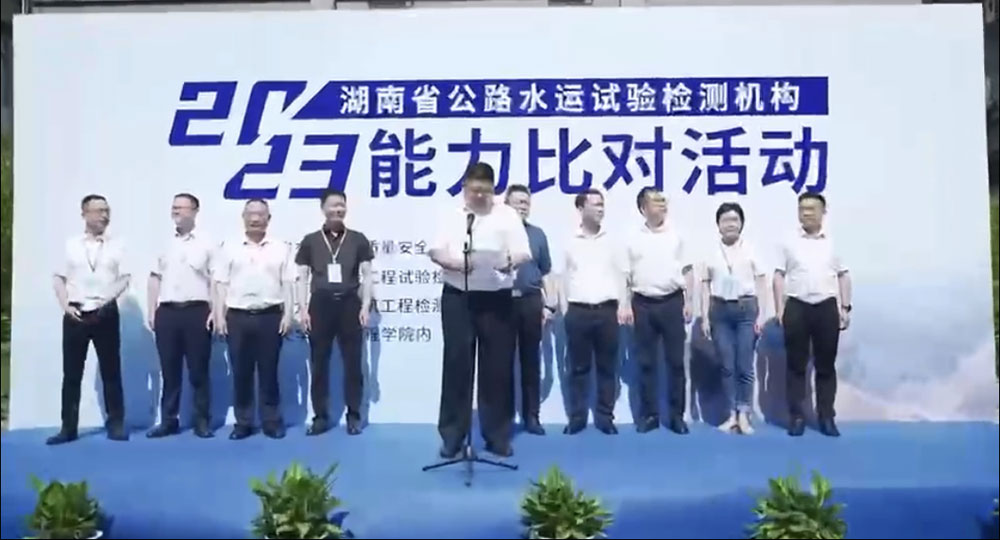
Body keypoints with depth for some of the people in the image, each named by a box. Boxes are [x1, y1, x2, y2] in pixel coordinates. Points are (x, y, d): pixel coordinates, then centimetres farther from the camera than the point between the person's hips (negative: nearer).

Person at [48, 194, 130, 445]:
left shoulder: (117, 245, 5)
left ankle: (116, 424, 11)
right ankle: (68, 427, 10)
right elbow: (59, 278, 6)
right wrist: (65, 306, -6)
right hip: (75, 314, 1)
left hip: (106, 314, 0)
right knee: (71, 373, 4)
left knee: (111, 371, 4)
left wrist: (108, 299, -14)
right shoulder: (71, 245, 7)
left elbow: (125, 278, 0)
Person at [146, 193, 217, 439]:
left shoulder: (207, 243, 2)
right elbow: (155, 278, 14)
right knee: (169, 370, 6)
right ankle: (169, 420, 13)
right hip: (167, 311, 3)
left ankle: (202, 421, 8)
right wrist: (151, 311, 7)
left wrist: (215, 311, -9)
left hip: (196, 310, -3)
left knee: (199, 370, 1)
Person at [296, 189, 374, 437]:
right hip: (320, 304, 0)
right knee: (319, 363, 4)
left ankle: (354, 415, 12)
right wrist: (302, 308, -2)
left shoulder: (358, 239, 5)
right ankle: (320, 416, 12)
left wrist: (366, 306, -3)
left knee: (353, 361, 3)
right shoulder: (310, 241, 6)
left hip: (349, 304, 0)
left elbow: (367, 275, 5)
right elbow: (303, 278, 6)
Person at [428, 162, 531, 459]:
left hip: (496, 298, 0)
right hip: (457, 297, 1)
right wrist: (453, 262, -20)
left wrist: (509, 262, -26)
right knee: (457, 364, 2)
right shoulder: (451, 217, 10)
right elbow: (436, 251, 1)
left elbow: (523, 253, -3)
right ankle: (452, 436, 10)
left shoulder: (507, 215, 4)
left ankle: (497, 435, 15)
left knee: (498, 367, 4)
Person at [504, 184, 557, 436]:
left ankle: (531, 415, 15)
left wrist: (550, 303, 6)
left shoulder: (537, 234, 10)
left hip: (531, 301, 3)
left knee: (531, 360, 7)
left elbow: (546, 272, 12)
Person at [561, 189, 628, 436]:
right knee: (579, 368, 5)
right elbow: (564, 278, 7)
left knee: (607, 367, 4)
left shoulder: (611, 241, 8)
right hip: (578, 311, -1)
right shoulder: (570, 243, 5)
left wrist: (622, 307, 2)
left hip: (607, 310, 1)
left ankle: (605, 416, 12)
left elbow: (620, 276, 9)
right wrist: (565, 310, 3)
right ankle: (577, 417, 12)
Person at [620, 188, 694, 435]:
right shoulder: (633, 239, 4)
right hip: (644, 304, 0)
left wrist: (688, 302, 0)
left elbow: (687, 271, 7)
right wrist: (626, 306, -2)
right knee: (646, 362, 5)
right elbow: (625, 276, 5)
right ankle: (649, 414, 13)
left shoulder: (675, 235, 6)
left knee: (676, 360, 2)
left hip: (672, 302, 0)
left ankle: (677, 415, 10)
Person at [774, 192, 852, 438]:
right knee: (796, 364, 3)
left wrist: (845, 308, 4)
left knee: (826, 365, 6)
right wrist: (780, 309, -3)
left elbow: (843, 276, 11)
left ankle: (826, 417, 13)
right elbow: (779, 276, 3)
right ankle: (796, 416, 9)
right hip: (797, 307, -1)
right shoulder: (789, 242, 4)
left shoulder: (833, 242, 8)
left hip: (826, 307, 1)